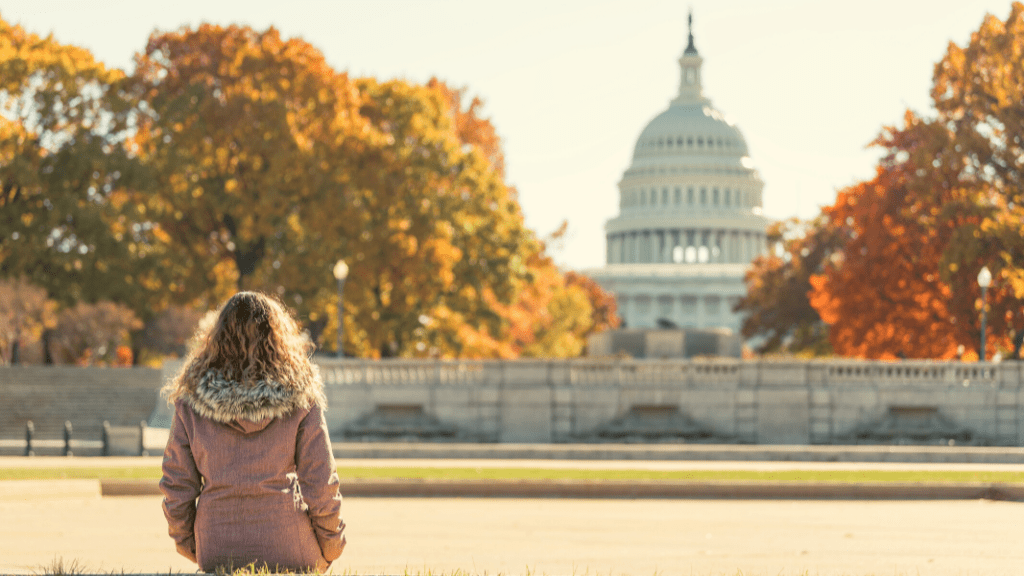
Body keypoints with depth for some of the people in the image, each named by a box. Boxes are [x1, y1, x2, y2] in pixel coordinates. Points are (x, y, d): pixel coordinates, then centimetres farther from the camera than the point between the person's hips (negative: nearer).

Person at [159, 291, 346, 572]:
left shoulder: (190, 400, 3)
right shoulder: (300, 396, 0)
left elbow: (176, 481, 7)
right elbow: (319, 481, 1)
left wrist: (186, 541, 21)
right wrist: (329, 548, 14)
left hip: (216, 551, 1)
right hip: (288, 552, -1)